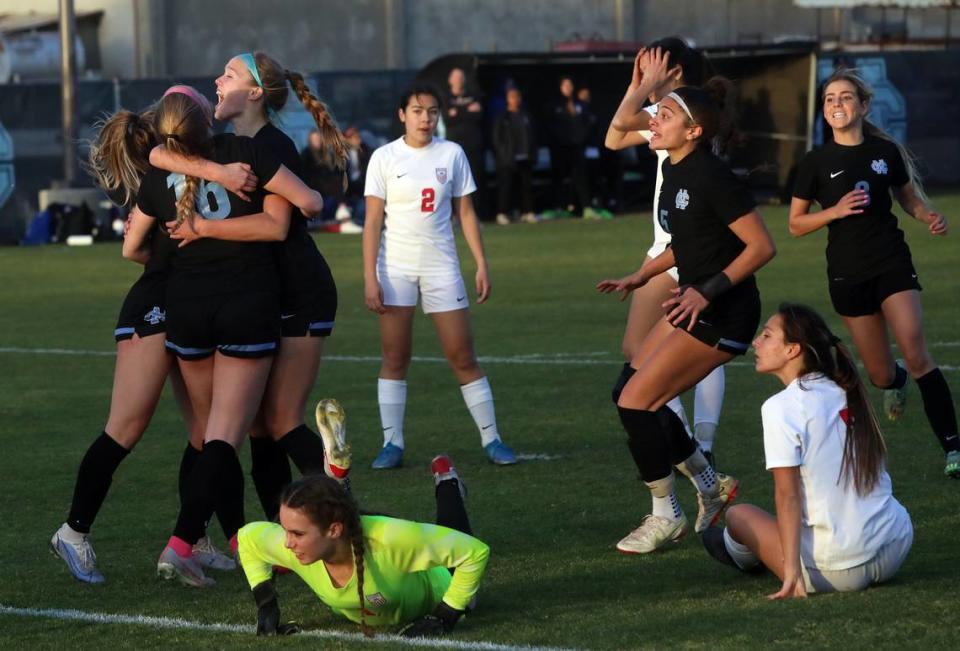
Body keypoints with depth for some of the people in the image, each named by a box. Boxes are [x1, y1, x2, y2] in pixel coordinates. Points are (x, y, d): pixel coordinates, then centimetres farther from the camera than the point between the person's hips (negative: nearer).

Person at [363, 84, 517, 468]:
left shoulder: (451, 154, 4)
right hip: (395, 267, -1)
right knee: (395, 358, 1)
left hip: (441, 266, 1)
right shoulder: (385, 158, -1)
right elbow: (373, 221, -3)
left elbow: (465, 212, 8)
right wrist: (370, 278, -9)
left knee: (463, 357, 0)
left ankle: (491, 439, 6)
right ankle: (392, 444, 6)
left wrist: (482, 264, 2)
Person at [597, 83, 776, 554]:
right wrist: (640, 277, 15)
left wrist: (707, 291, -25)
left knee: (635, 403, -9)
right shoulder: (673, 170, 7)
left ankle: (666, 517, 6)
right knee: (631, 397, 11)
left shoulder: (710, 177, -21)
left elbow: (761, 246, -22)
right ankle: (710, 487, 24)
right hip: (693, 304, 10)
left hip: (722, 315, -10)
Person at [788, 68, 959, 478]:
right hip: (847, 274, 0)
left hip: (892, 263, 0)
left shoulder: (886, 151, 1)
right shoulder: (817, 162, -3)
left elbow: (910, 197, 15)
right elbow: (795, 224, 2)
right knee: (879, 373, 6)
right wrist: (835, 211, -15)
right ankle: (894, 382, 46)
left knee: (916, 355, -17)